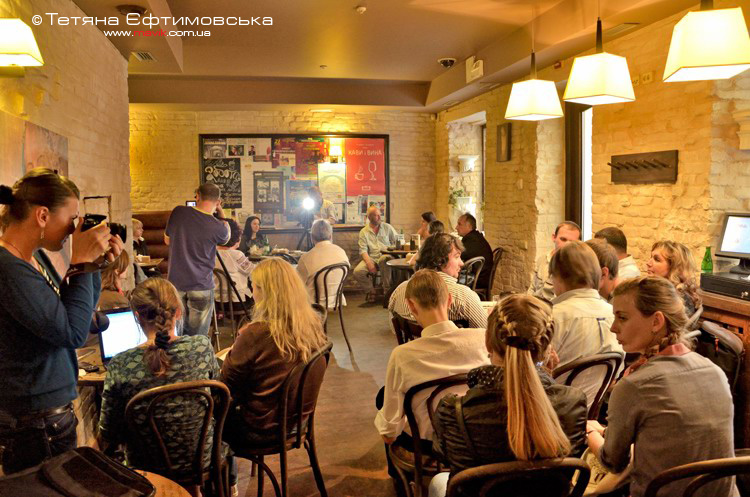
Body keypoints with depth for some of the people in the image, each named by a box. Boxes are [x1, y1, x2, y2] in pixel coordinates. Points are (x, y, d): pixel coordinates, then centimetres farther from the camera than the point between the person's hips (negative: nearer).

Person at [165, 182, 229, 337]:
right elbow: (226, 238, 11)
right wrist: (221, 213, 9)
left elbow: (167, 240, 10)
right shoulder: (217, 227, -15)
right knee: (198, 337, 7)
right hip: (201, 286, -3)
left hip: (176, 283, 3)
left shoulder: (178, 212, -6)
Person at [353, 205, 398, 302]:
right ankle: (370, 292, 0)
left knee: (384, 259, -39)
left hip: (385, 256, -1)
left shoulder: (387, 227, 13)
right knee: (357, 272, -26)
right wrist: (369, 263, -16)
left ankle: (387, 288, -21)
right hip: (371, 258, 1)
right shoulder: (364, 232, 10)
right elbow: (363, 250, 1)